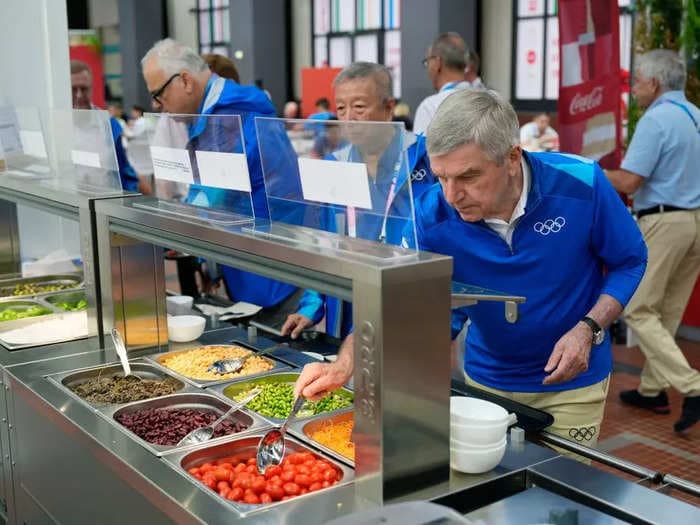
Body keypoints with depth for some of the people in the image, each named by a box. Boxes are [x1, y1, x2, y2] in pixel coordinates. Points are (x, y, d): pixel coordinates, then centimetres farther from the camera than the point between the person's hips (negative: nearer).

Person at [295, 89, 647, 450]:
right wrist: (345, 365, -37)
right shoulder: (432, 216, -21)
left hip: (571, 383, -1)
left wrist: (588, 329, -24)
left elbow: (630, 261, -9)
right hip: (487, 378, 2)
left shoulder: (581, 185, -24)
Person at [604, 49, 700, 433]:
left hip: (664, 221, -9)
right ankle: (653, 389, 22)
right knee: (667, 312, 14)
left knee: (639, 311, -3)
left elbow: (628, 182, -17)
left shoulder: (655, 120, -13)